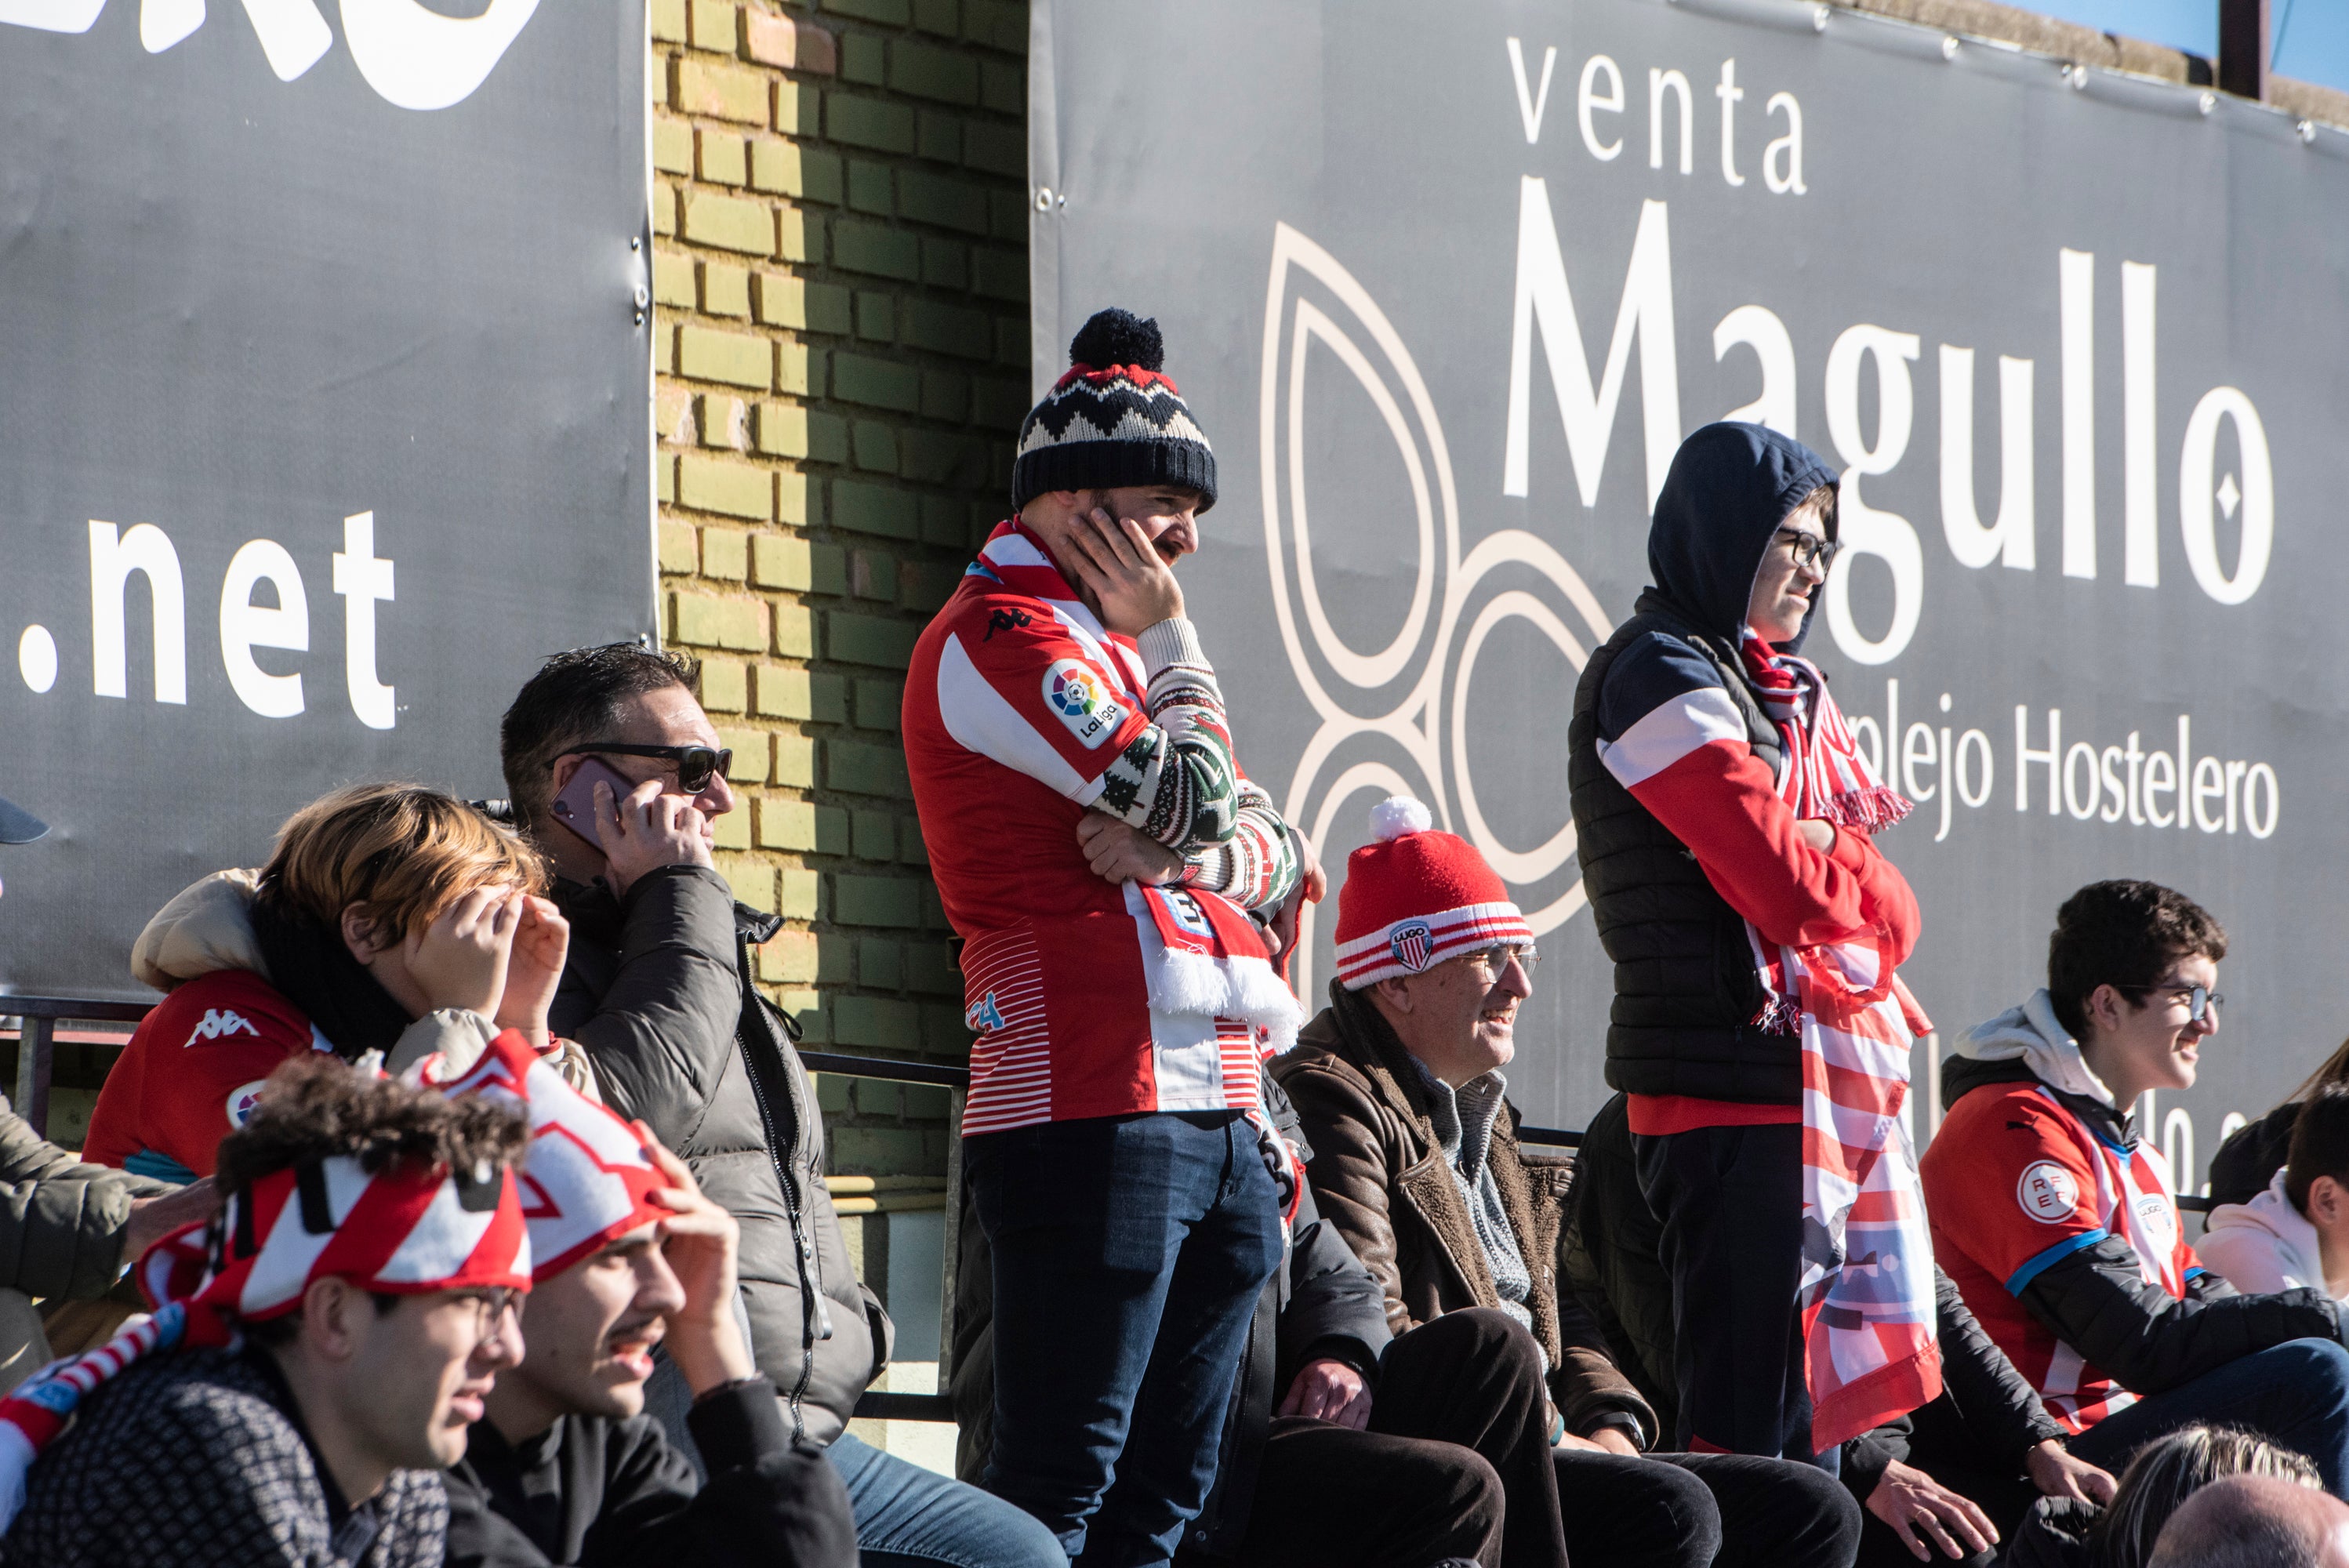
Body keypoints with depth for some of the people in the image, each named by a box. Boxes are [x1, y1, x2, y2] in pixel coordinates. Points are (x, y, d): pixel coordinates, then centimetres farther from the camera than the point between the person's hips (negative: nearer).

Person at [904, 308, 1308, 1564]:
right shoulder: (999, 636, -6)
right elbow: (1196, 804, -15)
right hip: (1094, 1114, -10)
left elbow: (1274, 858, 15)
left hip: (1213, 1117, 10)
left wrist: (1182, 853, -7)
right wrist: (1170, 636, 0)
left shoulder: (1104, 646, 24)